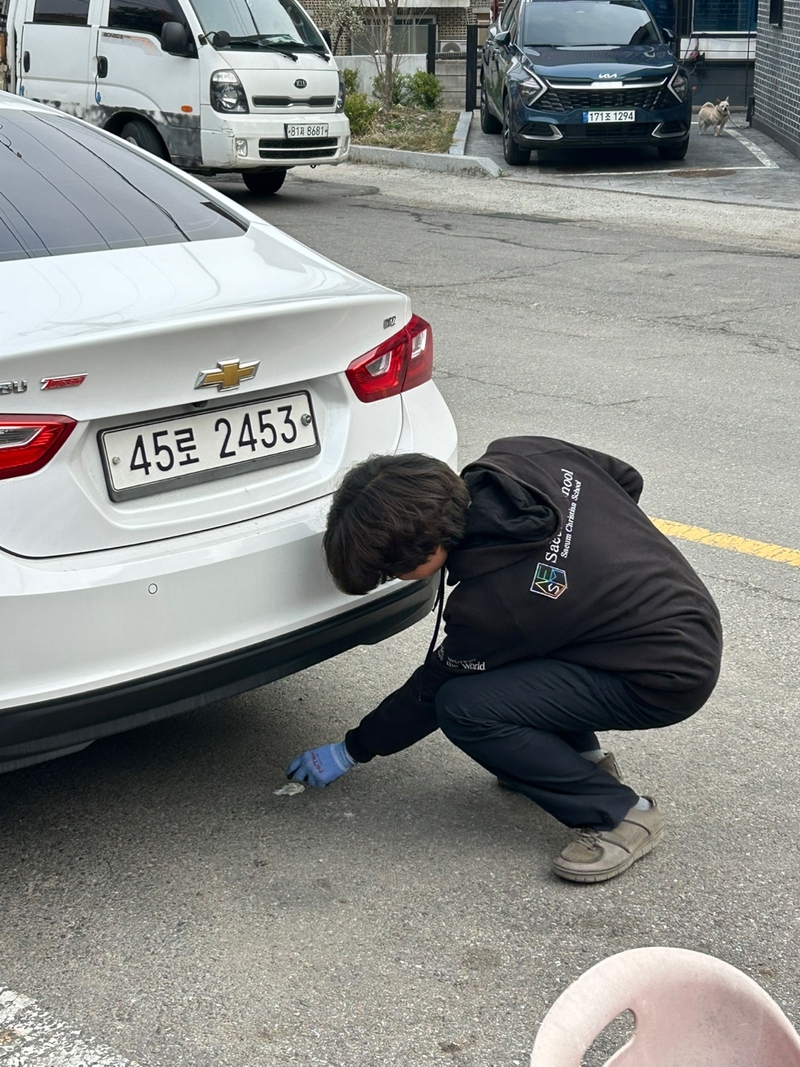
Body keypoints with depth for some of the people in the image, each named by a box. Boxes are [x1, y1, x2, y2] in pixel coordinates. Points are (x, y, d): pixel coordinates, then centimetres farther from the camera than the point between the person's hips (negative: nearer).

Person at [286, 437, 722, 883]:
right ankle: (584, 756, 20)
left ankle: (619, 815, -6)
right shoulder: (520, 457, -7)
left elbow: (430, 692, -6)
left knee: (463, 708, -17)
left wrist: (352, 751, 8)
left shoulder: (488, 605, -24)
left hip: (671, 679, -9)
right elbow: (626, 479, 8)